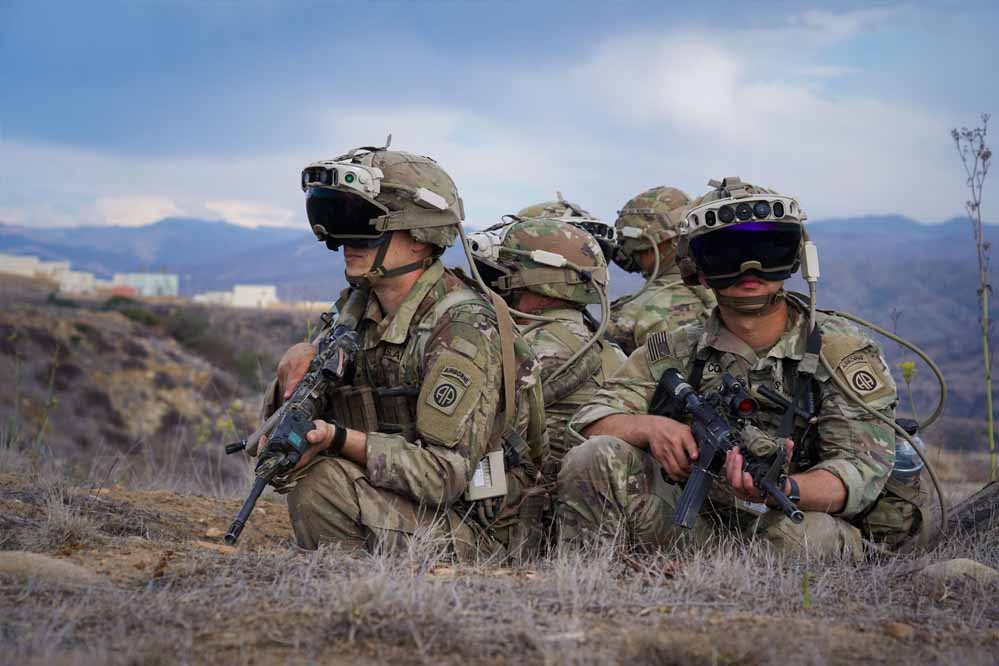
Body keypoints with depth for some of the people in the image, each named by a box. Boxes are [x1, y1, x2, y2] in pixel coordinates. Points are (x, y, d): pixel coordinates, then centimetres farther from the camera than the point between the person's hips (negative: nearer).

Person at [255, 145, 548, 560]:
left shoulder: (461, 327, -19)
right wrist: (299, 364, -11)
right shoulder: (360, 311, 6)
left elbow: (445, 475, -25)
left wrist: (339, 438, -32)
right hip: (417, 510, 9)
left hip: (482, 532, -9)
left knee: (321, 481, -23)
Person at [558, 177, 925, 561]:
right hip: (696, 526, 2)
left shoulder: (842, 352, -5)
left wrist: (783, 490, -38)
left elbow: (861, 470, -15)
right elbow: (593, 419, 3)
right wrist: (650, 426, -21)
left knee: (808, 534, -39)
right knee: (596, 459, -17)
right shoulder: (679, 352, 6)